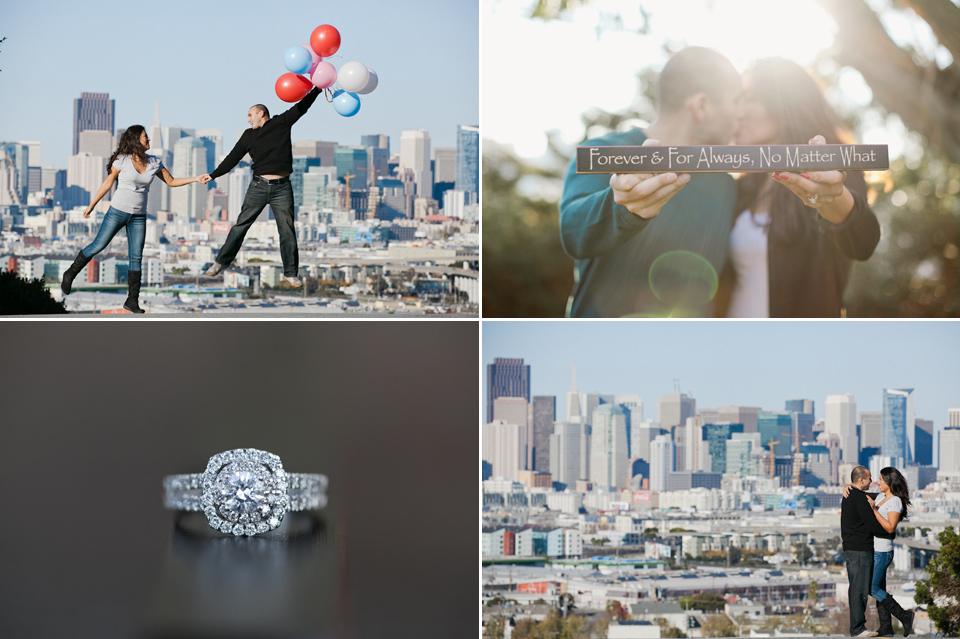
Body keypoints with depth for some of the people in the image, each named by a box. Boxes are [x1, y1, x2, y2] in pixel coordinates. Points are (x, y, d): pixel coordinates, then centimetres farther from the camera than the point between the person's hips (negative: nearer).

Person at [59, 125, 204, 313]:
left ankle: (132, 301, 4)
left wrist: (195, 179, -2)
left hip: (138, 217, 3)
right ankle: (70, 274, 24)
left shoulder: (154, 162, 1)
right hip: (117, 212, -3)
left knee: (136, 257, -1)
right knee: (97, 246, 0)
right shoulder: (121, 160, -10)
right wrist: (91, 205, 5)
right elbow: (108, 183, -1)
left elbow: (171, 181, 9)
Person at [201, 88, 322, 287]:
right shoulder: (248, 136, 14)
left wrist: (317, 88, 1)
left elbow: (301, 106, 8)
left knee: (287, 230, -1)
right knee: (241, 225, 6)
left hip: (282, 188, -2)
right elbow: (232, 159, 16)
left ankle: (291, 273, 7)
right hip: (259, 186, 2)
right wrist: (213, 175, 11)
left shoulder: (281, 123, 7)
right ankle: (221, 262, 17)